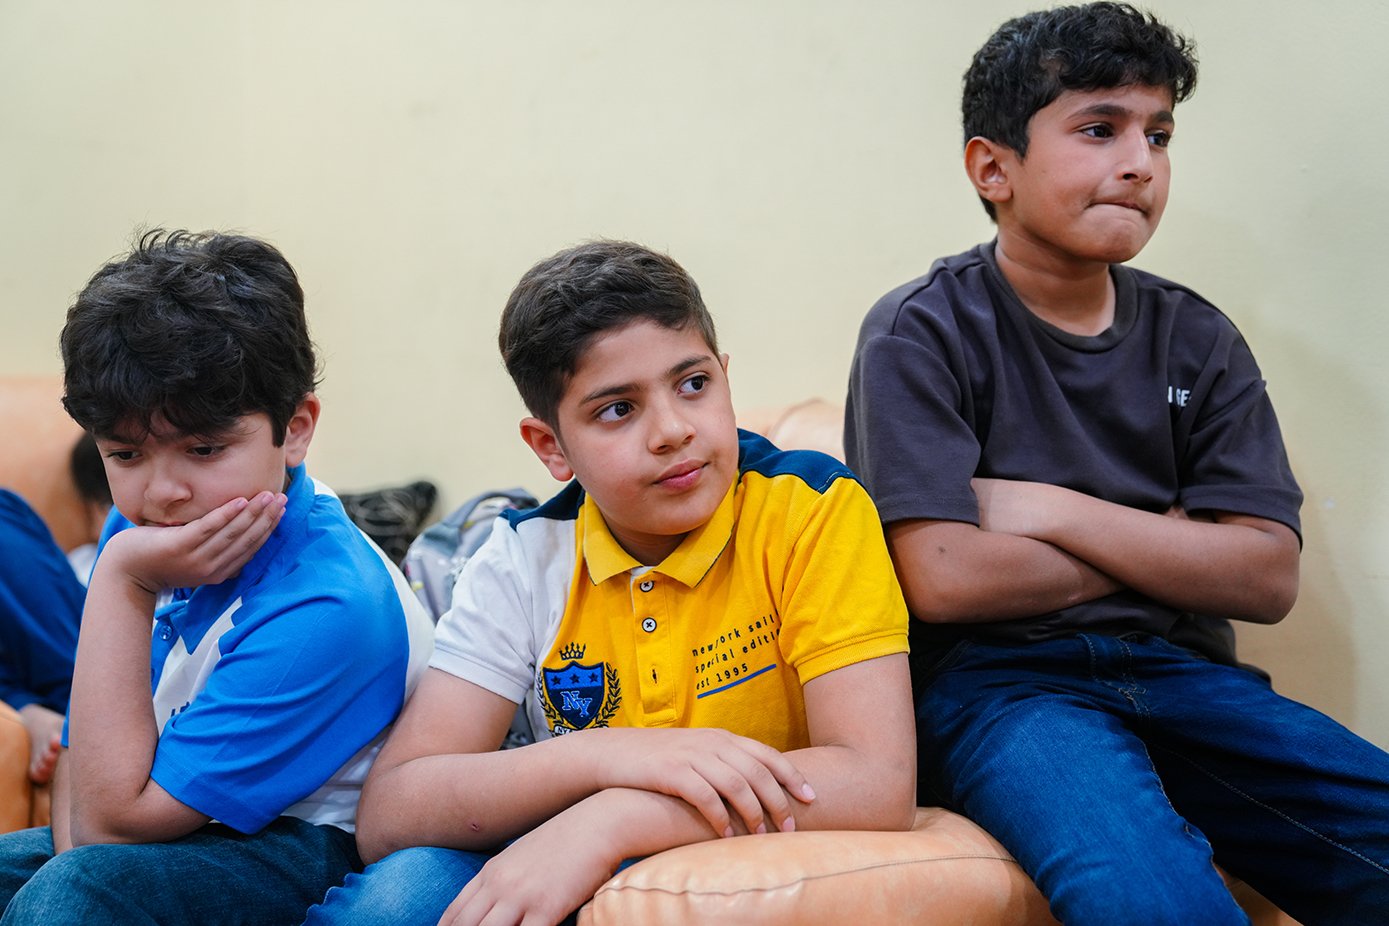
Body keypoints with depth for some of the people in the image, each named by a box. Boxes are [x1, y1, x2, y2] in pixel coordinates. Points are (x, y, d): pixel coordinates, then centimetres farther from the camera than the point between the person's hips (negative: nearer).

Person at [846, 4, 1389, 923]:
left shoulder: (1198, 339, 10)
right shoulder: (923, 331, -3)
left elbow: (1268, 578, 2)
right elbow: (945, 581, -14)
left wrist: (1055, 512, -8)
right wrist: (1166, 543, -2)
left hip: (1176, 672, 5)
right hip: (998, 675, -5)